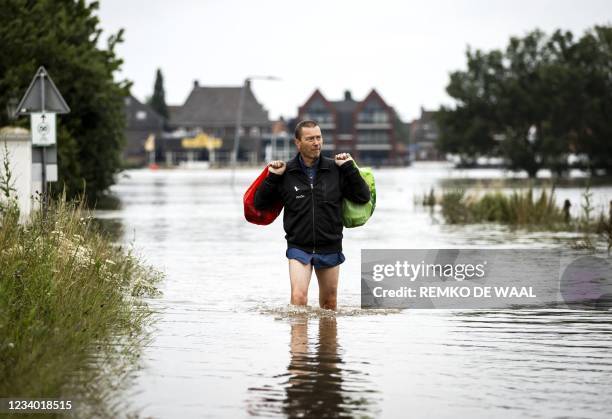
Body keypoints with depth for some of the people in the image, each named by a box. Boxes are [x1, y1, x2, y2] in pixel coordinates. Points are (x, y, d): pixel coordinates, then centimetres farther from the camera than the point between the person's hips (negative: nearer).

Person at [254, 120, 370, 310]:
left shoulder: (336, 169, 0)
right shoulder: (286, 172, -2)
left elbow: (363, 197, 0)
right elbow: (259, 204, 3)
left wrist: (349, 168, -7)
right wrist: (272, 178, -11)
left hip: (330, 248, 2)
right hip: (299, 247, -2)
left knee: (329, 304, 15)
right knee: (298, 297, -20)